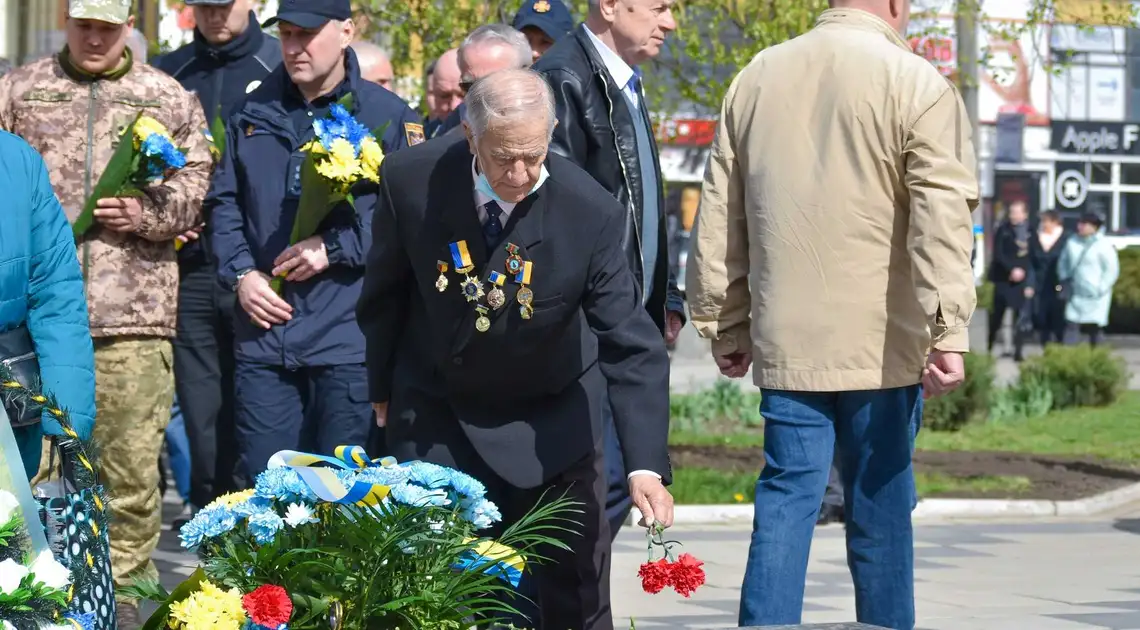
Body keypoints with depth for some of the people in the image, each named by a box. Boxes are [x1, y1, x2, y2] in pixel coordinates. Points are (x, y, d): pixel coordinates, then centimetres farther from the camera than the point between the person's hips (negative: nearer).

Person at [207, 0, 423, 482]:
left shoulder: (387, 116, 0)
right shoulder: (253, 113, 13)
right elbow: (224, 203, 16)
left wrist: (335, 246, -13)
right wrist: (241, 274, 1)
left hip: (348, 338, -4)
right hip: (264, 334, 4)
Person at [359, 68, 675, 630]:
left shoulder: (591, 213, -24)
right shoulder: (410, 181, -19)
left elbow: (632, 347, -23)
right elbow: (384, 294, 0)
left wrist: (647, 466, -31)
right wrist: (382, 387, 11)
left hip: (548, 419, -1)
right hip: (435, 415, 1)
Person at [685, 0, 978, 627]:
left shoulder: (756, 78, 10)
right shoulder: (915, 84, -6)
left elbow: (718, 217, 14)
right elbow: (941, 216, -14)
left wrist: (724, 328, 21)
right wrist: (948, 333, -17)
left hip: (787, 342, 4)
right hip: (882, 345, -4)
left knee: (784, 503, 4)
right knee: (880, 511, 4)